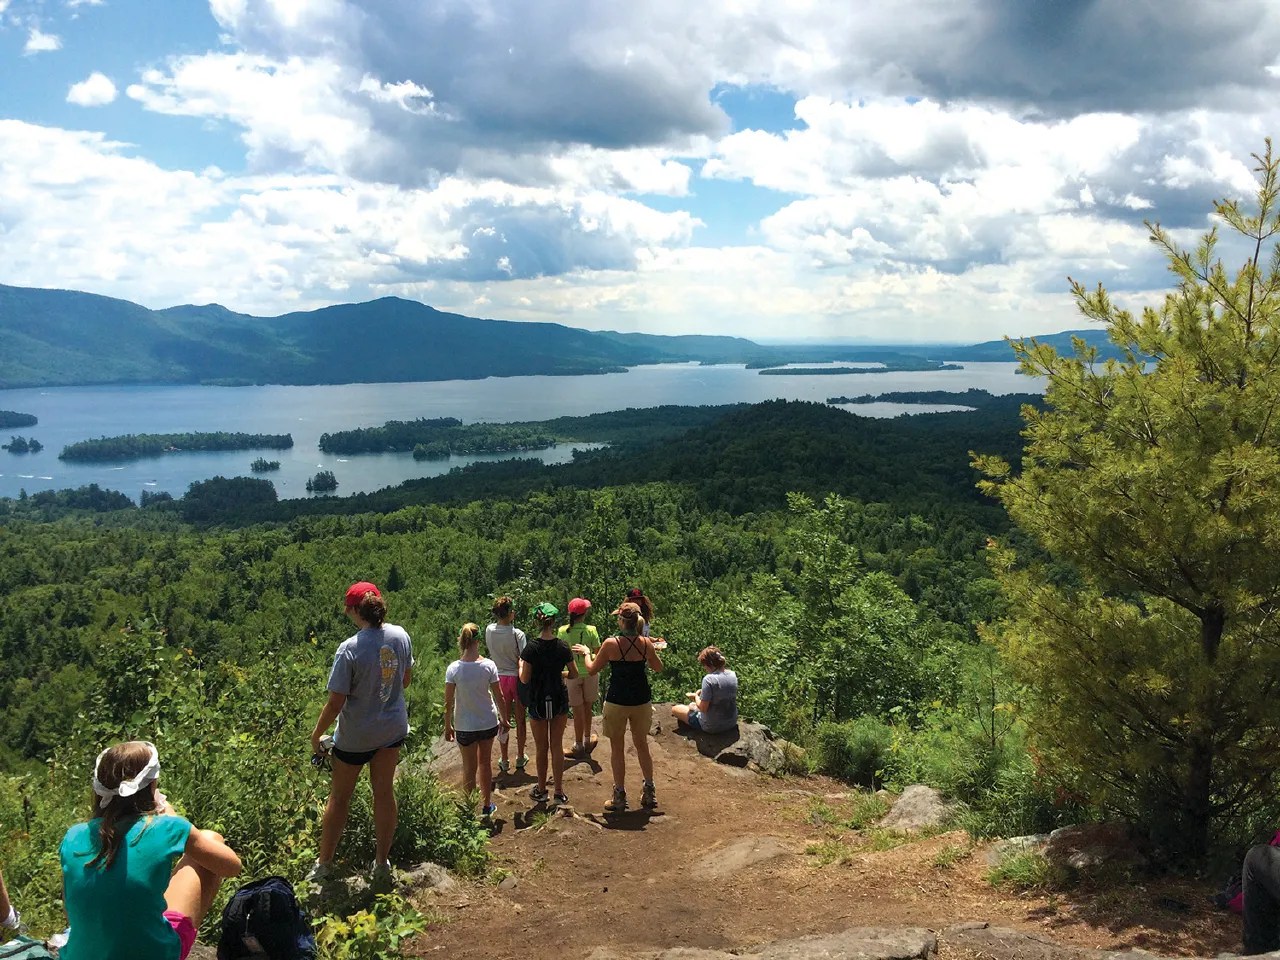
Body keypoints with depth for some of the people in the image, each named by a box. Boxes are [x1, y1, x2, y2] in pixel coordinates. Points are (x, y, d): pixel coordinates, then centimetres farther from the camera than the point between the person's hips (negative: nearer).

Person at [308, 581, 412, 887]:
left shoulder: (349, 649, -26)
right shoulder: (400, 636, -10)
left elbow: (335, 702, -20)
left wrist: (316, 734, -5)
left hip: (355, 736, -4)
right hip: (393, 727, 4)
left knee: (339, 796, 15)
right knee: (384, 792, 16)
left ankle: (324, 864, 30)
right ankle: (382, 863, 26)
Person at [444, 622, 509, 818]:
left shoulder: (454, 668, -16)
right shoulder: (488, 666, -14)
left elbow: (448, 702, -11)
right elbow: (499, 697, -7)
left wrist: (447, 725, 2)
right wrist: (504, 718, 8)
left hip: (465, 726, -2)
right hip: (488, 723, 2)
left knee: (469, 769, 12)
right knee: (485, 763, 21)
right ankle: (486, 805, 34)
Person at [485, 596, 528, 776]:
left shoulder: (489, 631, -9)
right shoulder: (518, 634, -19)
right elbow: (523, 661, -16)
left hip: (500, 678, 3)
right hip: (517, 678, -3)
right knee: (520, 719, 13)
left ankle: (504, 761, 20)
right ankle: (520, 758, 25)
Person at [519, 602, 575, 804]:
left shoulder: (531, 649, -15)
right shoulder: (562, 647, -7)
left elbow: (524, 679, -13)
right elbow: (574, 674, 1)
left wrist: (520, 665, 5)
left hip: (538, 703, -2)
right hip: (559, 701, 2)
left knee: (541, 748, 12)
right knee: (557, 746, 12)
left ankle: (541, 791, 23)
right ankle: (559, 791, 16)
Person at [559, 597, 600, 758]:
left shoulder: (563, 631, -11)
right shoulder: (591, 630, -13)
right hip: (589, 672, 1)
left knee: (578, 711, 8)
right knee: (587, 708, 19)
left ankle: (579, 746, 17)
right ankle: (587, 740, 33)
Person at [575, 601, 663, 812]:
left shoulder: (611, 644, -16)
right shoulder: (646, 643, -8)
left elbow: (592, 670, -4)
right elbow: (658, 668, 8)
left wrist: (586, 653, 14)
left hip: (617, 701, -3)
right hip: (642, 700, 3)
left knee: (617, 748, 11)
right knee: (642, 745, 19)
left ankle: (620, 795, 17)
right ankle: (649, 792, 25)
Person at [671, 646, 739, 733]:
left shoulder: (709, 679, -25)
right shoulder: (733, 675, -4)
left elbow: (703, 708, -22)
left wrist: (696, 696, -3)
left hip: (712, 727, -7)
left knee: (675, 709, 12)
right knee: (692, 705, 31)